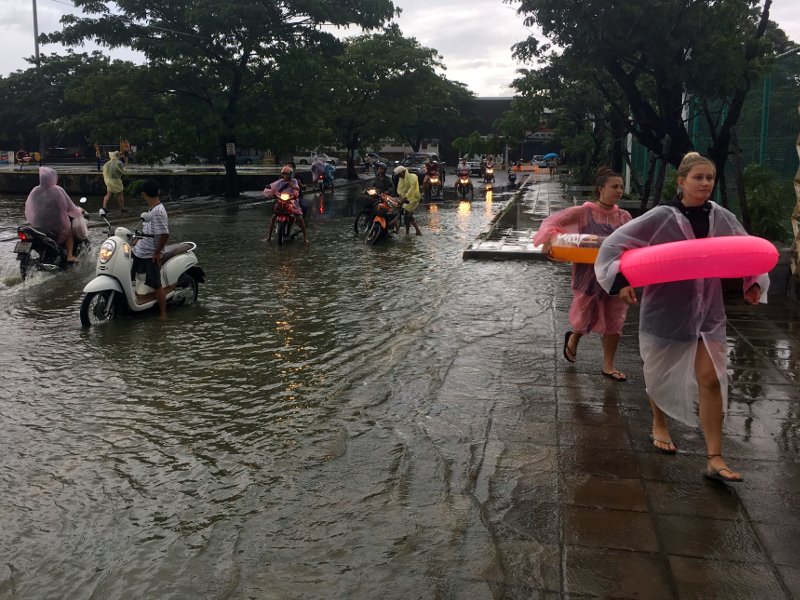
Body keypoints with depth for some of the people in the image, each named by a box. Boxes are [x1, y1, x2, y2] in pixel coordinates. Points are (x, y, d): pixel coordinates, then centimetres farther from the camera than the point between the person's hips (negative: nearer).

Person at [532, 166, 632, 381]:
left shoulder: (624, 217, 4)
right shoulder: (583, 212, -7)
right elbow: (553, 221, -7)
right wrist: (550, 237, -25)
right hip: (588, 273, -4)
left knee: (614, 320, 7)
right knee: (587, 318, 9)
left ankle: (608, 365, 22)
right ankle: (573, 338, 45)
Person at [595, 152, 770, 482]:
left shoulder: (722, 218, 0)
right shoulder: (661, 218, -12)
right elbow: (614, 244, -11)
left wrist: (755, 283, -1)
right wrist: (621, 280, -24)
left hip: (708, 311, 3)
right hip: (665, 310, -2)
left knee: (711, 379, -4)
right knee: (659, 374, 15)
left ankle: (714, 459, 4)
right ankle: (659, 425, 43)